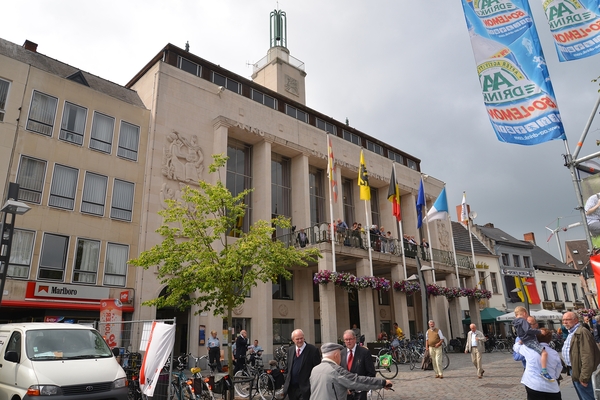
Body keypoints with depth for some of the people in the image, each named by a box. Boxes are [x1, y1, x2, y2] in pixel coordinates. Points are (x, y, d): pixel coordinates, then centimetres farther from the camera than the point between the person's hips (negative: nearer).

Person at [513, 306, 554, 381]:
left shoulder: (516, 323, 17)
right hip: (530, 341, -10)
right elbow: (528, 330, -24)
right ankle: (544, 371, -30)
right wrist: (539, 331, -16)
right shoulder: (523, 321, -11)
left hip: (526, 342, 10)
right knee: (544, 352, -24)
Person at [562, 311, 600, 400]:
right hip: (574, 372, 10)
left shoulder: (582, 332, -20)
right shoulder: (571, 333, 14)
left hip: (581, 373, -10)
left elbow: (587, 356, -25)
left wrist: (584, 377, -24)